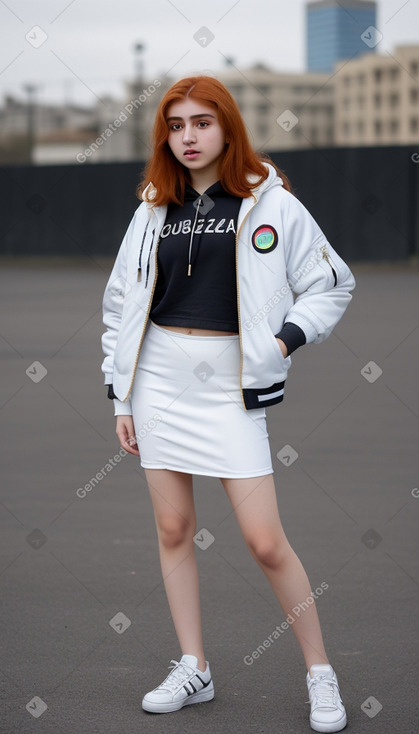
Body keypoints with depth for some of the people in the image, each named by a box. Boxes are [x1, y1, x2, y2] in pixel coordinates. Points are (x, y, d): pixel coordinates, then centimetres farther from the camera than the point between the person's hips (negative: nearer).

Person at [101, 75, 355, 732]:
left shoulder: (270, 203, -2)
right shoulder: (154, 209, 9)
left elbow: (332, 284, 4)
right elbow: (121, 303, 14)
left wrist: (284, 339, -11)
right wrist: (121, 397, 10)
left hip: (230, 384, -4)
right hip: (159, 379, 4)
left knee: (265, 541, -6)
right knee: (173, 529, 7)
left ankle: (321, 674, 9)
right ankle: (193, 671, 19)